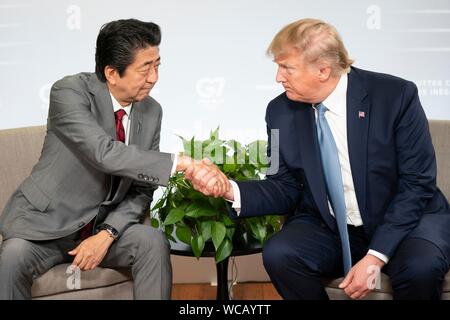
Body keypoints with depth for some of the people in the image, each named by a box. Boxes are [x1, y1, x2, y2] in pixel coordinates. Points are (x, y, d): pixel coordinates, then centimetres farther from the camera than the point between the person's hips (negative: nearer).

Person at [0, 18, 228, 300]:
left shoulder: (151, 112, -1)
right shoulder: (70, 92, -17)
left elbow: (142, 188, 2)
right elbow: (105, 153, -32)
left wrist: (107, 234, -14)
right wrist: (181, 164, -35)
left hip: (105, 225, 4)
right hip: (47, 223, -4)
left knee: (153, 241, -23)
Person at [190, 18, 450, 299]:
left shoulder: (395, 95, -14)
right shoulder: (281, 111, -3)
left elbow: (417, 183, -14)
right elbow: (287, 189, 3)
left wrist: (376, 256, -23)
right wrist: (232, 190, -17)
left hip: (404, 220, -3)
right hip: (328, 228, 4)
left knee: (421, 266, -35)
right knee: (278, 254, -25)